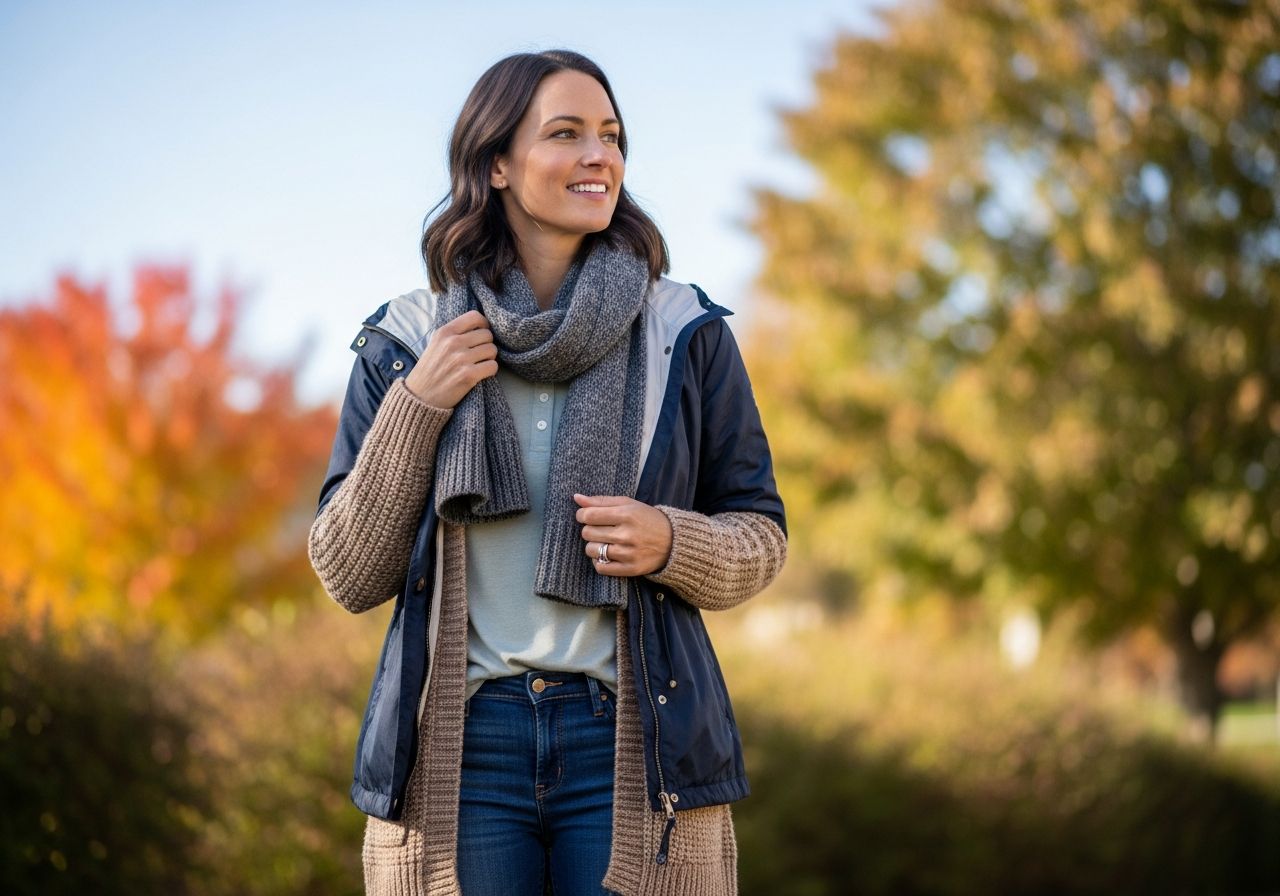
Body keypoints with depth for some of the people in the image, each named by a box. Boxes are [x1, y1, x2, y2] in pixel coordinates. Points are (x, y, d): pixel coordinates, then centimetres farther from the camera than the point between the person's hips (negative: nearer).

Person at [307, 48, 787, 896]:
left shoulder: (687, 336, 5)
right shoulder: (406, 345, 5)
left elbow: (762, 537, 9)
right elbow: (349, 575, 4)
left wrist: (671, 542, -12)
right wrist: (416, 408, -8)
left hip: (633, 740, 0)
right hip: (458, 742, 0)